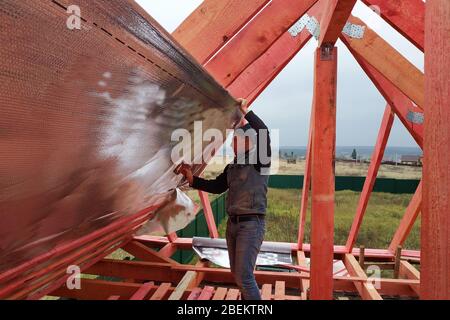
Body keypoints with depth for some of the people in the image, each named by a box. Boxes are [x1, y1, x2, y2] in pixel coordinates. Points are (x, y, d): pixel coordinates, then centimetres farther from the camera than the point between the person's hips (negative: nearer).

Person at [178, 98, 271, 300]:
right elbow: (216, 187, 19)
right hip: (233, 223, 8)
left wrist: (245, 112, -15)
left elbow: (264, 133, -22)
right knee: (237, 274, 16)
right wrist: (192, 179, 12)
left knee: (244, 276, -10)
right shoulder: (232, 167, 14)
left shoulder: (259, 162, -7)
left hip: (251, 224, -8)